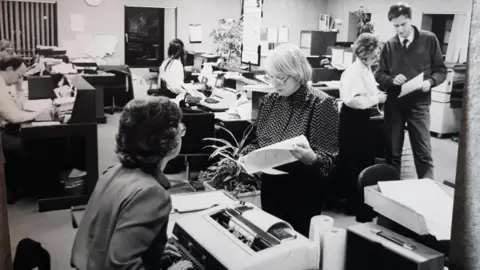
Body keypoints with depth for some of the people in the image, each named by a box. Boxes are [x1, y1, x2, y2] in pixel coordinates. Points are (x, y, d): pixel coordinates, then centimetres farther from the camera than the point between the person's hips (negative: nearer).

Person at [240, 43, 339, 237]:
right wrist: (246, 155, -6)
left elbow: (329, 159, -16)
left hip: (303, 193, -5)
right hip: (270, 188, 5)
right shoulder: (269, 101, 3)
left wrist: (311, 158, -36)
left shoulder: (321, 104, -14)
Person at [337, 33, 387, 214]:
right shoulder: (353, 71, -20)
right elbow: (350, 99, -31)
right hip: (352, 119, -10)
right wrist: (376, 99, -22)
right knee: (352, 162, 1)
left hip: (362, 117, 10)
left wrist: (377, 96, 0)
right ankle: (353, 203, 13)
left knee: (366, 159, 16)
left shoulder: (366, 69, 9)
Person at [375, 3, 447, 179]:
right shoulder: (389, 45, 4)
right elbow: (380, 74, 7)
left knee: (423, 152, -2)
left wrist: (430, 81, -18)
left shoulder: (429, 39, -1)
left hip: (419, 104, -2)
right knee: (392, 151, 11)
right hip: (394, 103, 2)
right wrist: (392, 79, -14)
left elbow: (441, 70, 2)